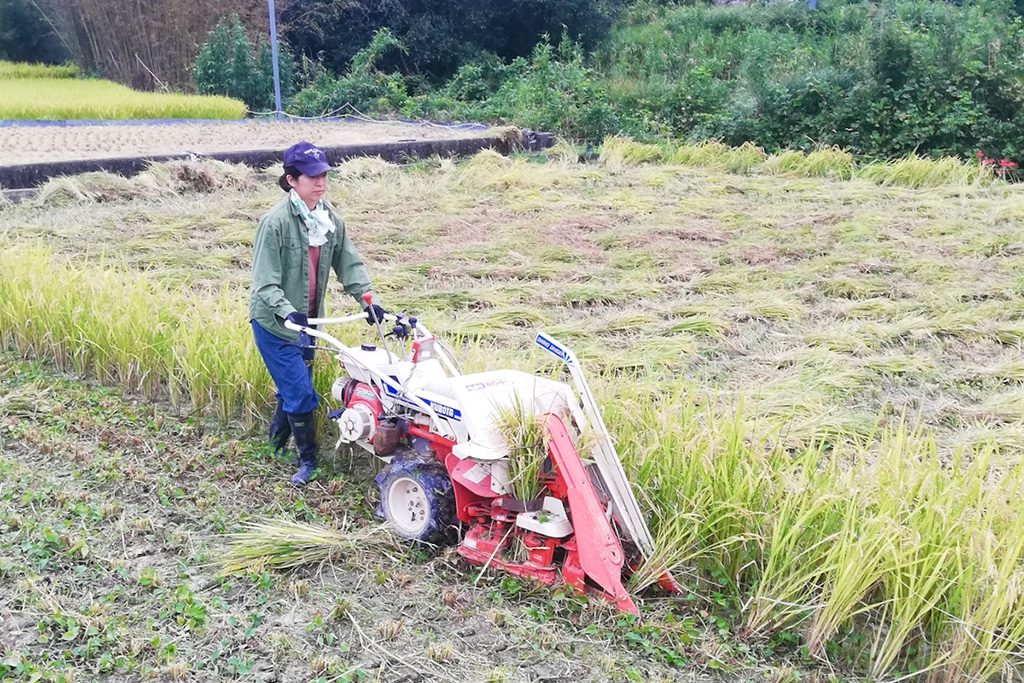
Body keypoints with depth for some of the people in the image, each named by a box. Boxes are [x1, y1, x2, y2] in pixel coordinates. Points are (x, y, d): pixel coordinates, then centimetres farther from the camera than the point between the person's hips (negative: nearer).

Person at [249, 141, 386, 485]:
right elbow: (265, 285, -23)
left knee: (292, 388, 16)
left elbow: (350, 265, 1)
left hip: (308, 321, 6)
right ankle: (308, 460, 12)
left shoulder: (330, 218, 0)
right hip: (274, 324, -6)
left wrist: (368, 301, -12)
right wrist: (288, 314, -36)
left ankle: (276, 443, 39)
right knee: (301, 393, -6)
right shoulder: (275, 222, -21)